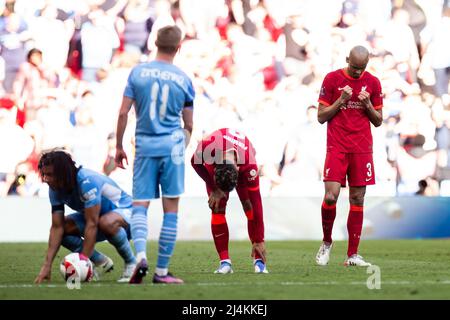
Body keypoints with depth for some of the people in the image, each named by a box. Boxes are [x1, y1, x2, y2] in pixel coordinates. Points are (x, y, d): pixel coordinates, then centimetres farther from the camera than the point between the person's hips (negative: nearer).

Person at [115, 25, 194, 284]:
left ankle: (141, 255, -21)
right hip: (172, 146, -1)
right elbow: (189, 126, 8)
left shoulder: (137, 72, 1)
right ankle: (162, 271, 4)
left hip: (144, 146, 1)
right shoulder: (184, 80, 2)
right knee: (171, 209, 4)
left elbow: (123, 113, -1)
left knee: (140, 206, 5)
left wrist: (119, 147, 8)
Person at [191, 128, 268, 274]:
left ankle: (259, 261, -9)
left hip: (242, 164, -1)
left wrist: (259, 240, -32)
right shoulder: (207, 146, -44)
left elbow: (256, 203, -36)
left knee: (250, 207, -14)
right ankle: (225, 262, -11)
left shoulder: (250, 165, -43)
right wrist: (214, 189, -23)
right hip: (212, 164, 1)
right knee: (218, 209, -13)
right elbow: (195, 163, -19)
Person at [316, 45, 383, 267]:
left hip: (362, 149, 2)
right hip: (337, 148, -2)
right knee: (331, 196, -14)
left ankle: (352, 255, 5)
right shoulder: (332, 79, 1)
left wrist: (367, 104, -6)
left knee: (357, 199, 1)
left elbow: (378, 121, 12)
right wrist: (341, 100, -11)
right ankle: (326, 242, 10)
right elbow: (321, 117, 2)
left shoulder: (373, 83, 8)